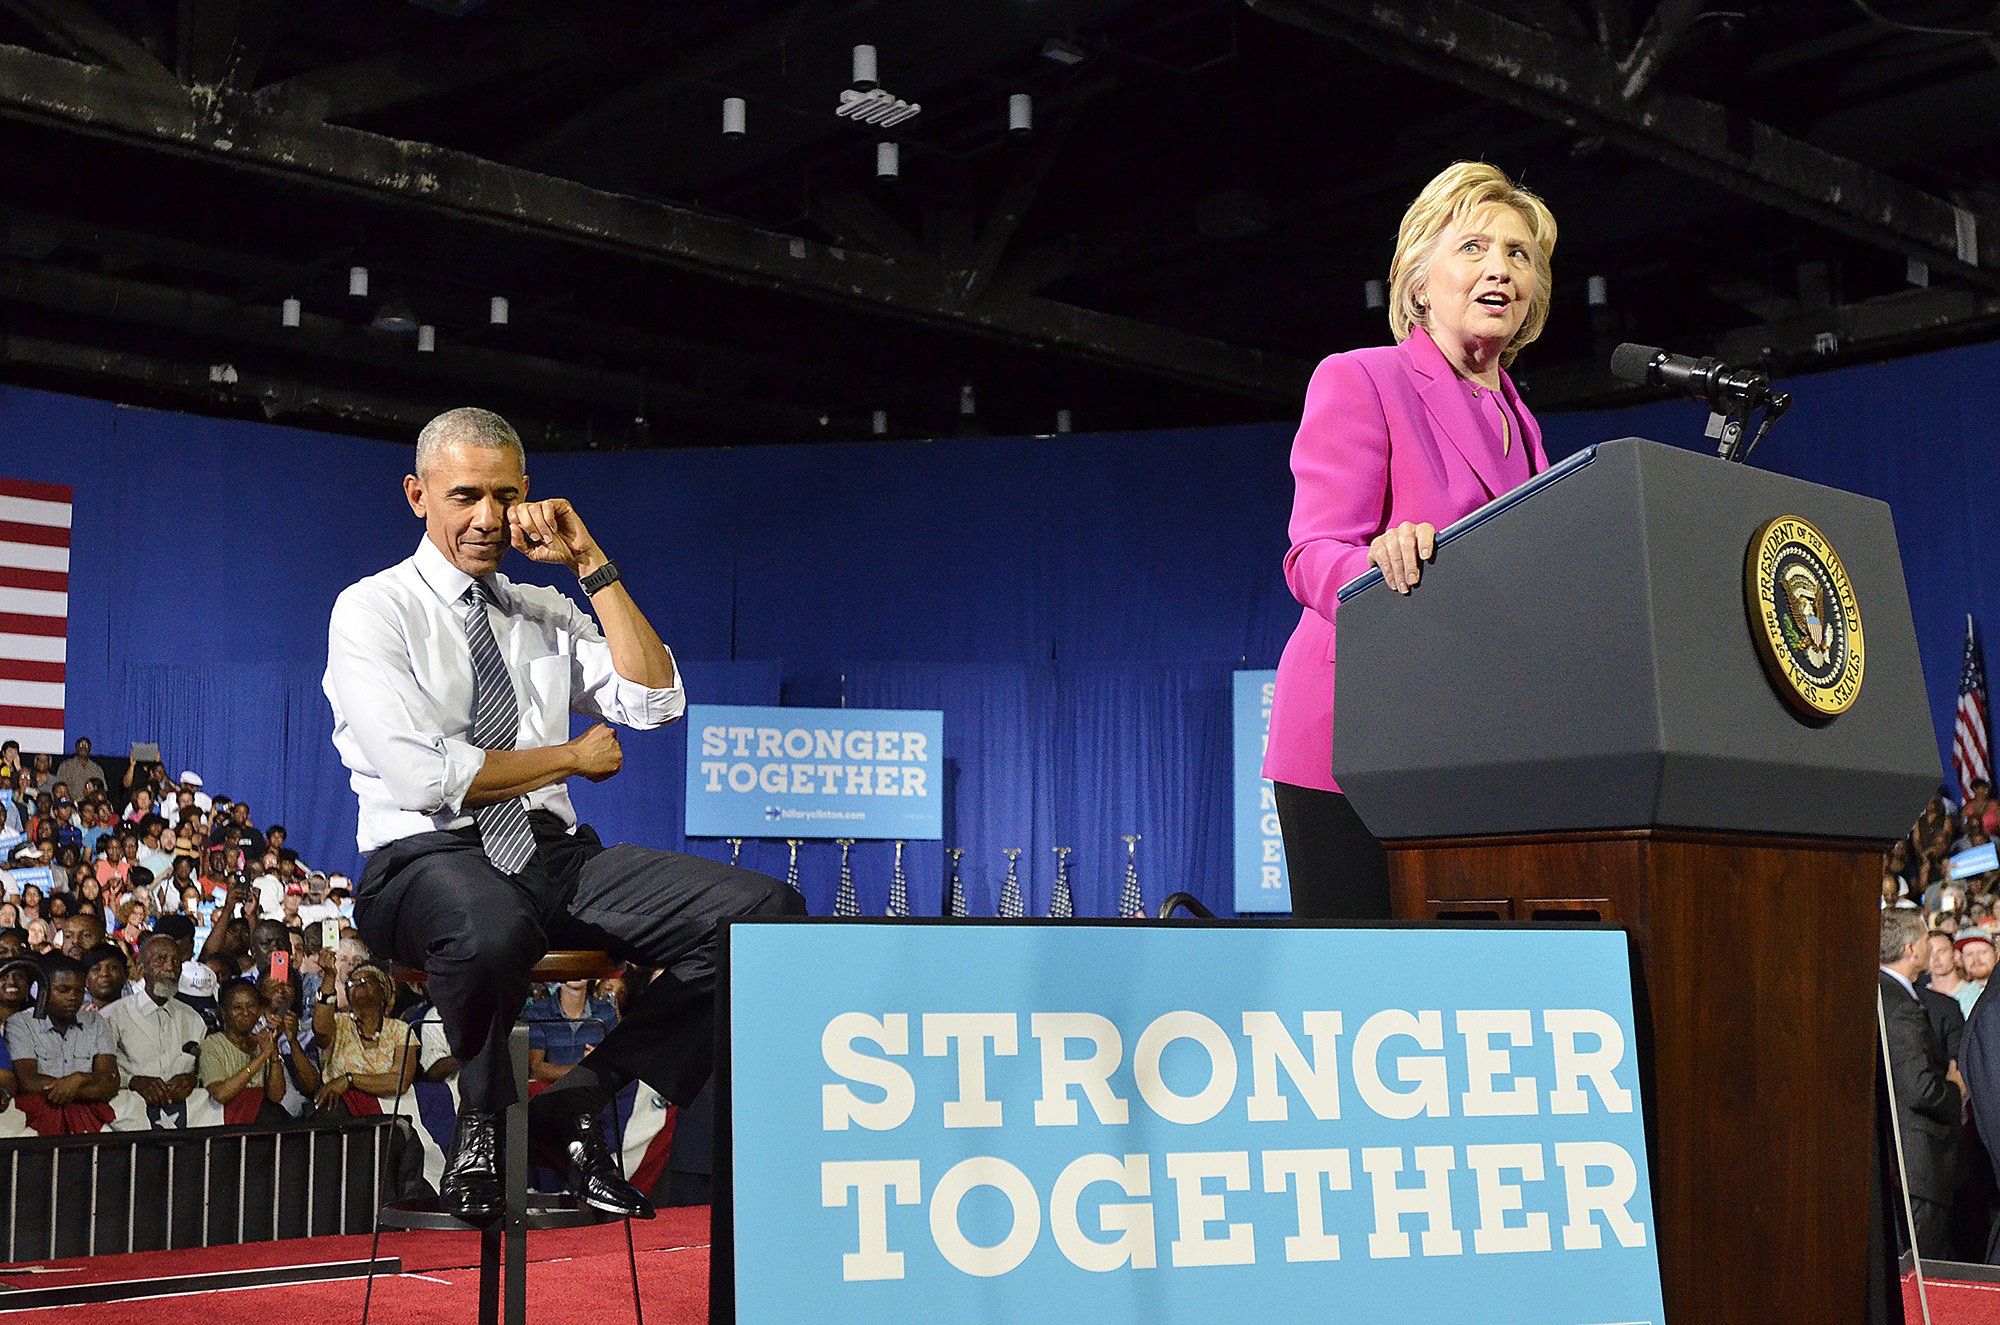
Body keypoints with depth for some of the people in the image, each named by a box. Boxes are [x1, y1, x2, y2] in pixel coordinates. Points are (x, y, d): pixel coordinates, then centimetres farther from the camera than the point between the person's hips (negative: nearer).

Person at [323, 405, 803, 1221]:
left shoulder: (548, 614, 18)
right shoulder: (371, 611, 2)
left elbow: (655, 703, 3)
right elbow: (426, 777, -10)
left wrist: (591, 565, 1)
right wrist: (573, 757, 0)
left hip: (556, 856, 6)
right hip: (429, 862, -5)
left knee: (767, 912, -17)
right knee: (490, 930, -44)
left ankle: (577, 1103, -7)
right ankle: (482, 1119, -10)